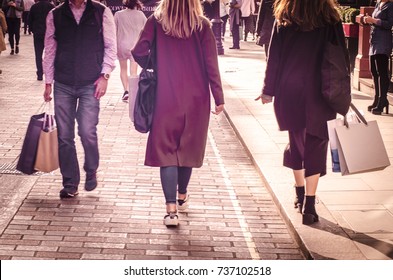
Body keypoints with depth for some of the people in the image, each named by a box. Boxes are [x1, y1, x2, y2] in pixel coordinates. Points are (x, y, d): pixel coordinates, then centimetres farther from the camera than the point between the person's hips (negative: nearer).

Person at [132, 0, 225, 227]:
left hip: (167, 97, -1)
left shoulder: (156, 22, -4)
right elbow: (211, 64, -6)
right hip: (196, 97, 2)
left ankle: (171, 210, -6)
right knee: (188, 147, 19)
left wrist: (153, 68, 8)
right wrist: (219, 97, 0)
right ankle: (182, 197, 36)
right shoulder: (202, 25, -4)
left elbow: (139, 53, -12)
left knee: (166, 150, 3)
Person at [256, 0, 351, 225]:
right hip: (319, 97, -2)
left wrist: (269, 90, 8)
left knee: (296, 142, 19)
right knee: (315, 148, 2)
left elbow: (274, 58, 0)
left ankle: (300, 195, 31)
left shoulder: (284, 20, -1)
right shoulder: (330, 20, -4)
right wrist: (343, 97, 4)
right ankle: (309, 206, -5)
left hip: (289, 94, 2)